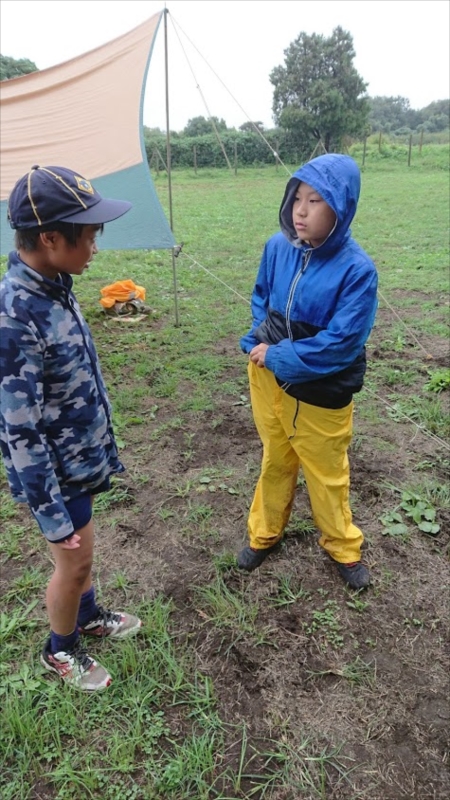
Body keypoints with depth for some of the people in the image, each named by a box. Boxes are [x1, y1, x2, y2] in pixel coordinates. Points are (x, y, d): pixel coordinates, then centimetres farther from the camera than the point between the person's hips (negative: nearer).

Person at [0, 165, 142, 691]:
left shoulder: (52, 285, -3)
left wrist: (102, 450, 17)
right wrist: (51, 513, -20)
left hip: (80, 456, 8)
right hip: (55, 470, -8)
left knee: (81, 552, 26)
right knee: (74, 561, 13)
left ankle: (88, 616, 52)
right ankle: (59, 651, 41)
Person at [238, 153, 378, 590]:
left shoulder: (356, 269, -22)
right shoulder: (278, 247, -7)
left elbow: (340, 343, -24)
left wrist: (276, 356, -19)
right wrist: (259, 340, -7)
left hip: (320, 393, -4)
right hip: (268, 379, 4)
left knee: (326, 475, 16)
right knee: (274, 462, 23)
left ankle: (343, 547, 42)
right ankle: (263, 533, 45)